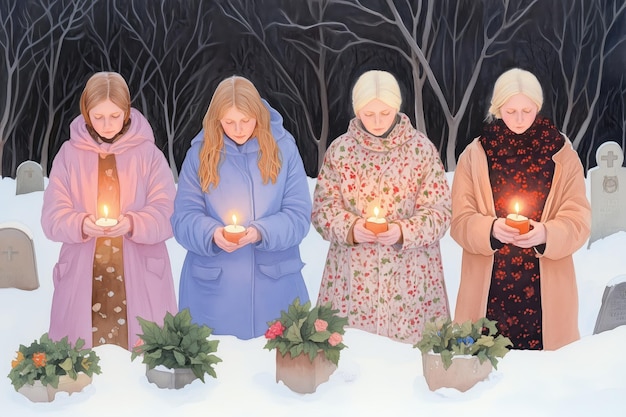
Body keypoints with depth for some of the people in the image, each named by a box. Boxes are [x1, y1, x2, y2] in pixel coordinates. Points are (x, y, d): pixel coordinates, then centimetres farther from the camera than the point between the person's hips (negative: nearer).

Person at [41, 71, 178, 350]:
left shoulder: (148, 153, 1)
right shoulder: (69, 154, 5)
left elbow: (167, 214, -3)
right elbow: (53, 217, 1)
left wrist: (133, 224, -22)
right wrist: (82, 225, -19)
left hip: (139, 278, -1)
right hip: (83, 277, 1)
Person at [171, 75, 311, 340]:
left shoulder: (283, 148, 0)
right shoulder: (201, 152, 1)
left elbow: (299, 216, -3)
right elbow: (183, 218, -2)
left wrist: (261, 233, -20)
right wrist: (211, 234, -22)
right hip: (212, 286, 0)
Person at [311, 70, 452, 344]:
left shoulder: (421, 148, 0)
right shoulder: (340, 149, 3)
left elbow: (439, 212, -1)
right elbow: (322, 207, 4)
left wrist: (404, 231, -18)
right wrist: (350, 228, -15)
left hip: (409, 278, -1)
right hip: (352, 278, 1)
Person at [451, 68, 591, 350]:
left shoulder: (563, 155, 6)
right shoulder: (474, 156, 6)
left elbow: (578, 220, 1)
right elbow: (460, 221, 2)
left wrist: (546, 234, -19)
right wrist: (490, 230, -19)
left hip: (545, 289, 0)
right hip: (489, 289, 0)